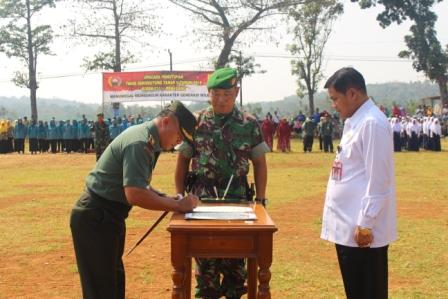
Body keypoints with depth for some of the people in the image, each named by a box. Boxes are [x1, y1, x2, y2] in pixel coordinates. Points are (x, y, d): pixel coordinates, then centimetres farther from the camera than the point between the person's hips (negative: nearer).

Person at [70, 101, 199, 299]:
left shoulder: (148, 140, 10)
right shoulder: (140, 143, -23)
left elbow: (138, 185, 16)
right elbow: (135, 194, -31)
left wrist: (168, 200, 2)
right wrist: (177, 205, -22)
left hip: (106, 216, 11)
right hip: (96, 218, -11)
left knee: (114, 282, 21)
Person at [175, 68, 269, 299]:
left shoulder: (250, 124, 0)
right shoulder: (195, 122, -1)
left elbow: (259, 163, 5)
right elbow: (182, 161, 4)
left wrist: (261, 199, 1)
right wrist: (180, 197, 0)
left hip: (238, 202, 0)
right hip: (201, 201, 0)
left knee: (235, 255, 8)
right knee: (204, 255, 7)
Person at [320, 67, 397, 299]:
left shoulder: (372, 123, -17)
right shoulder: (354, 122, 13)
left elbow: (378, 180, -20)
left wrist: (365, 224, -19)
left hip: (362, 228, -9)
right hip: (348, 224, 9)